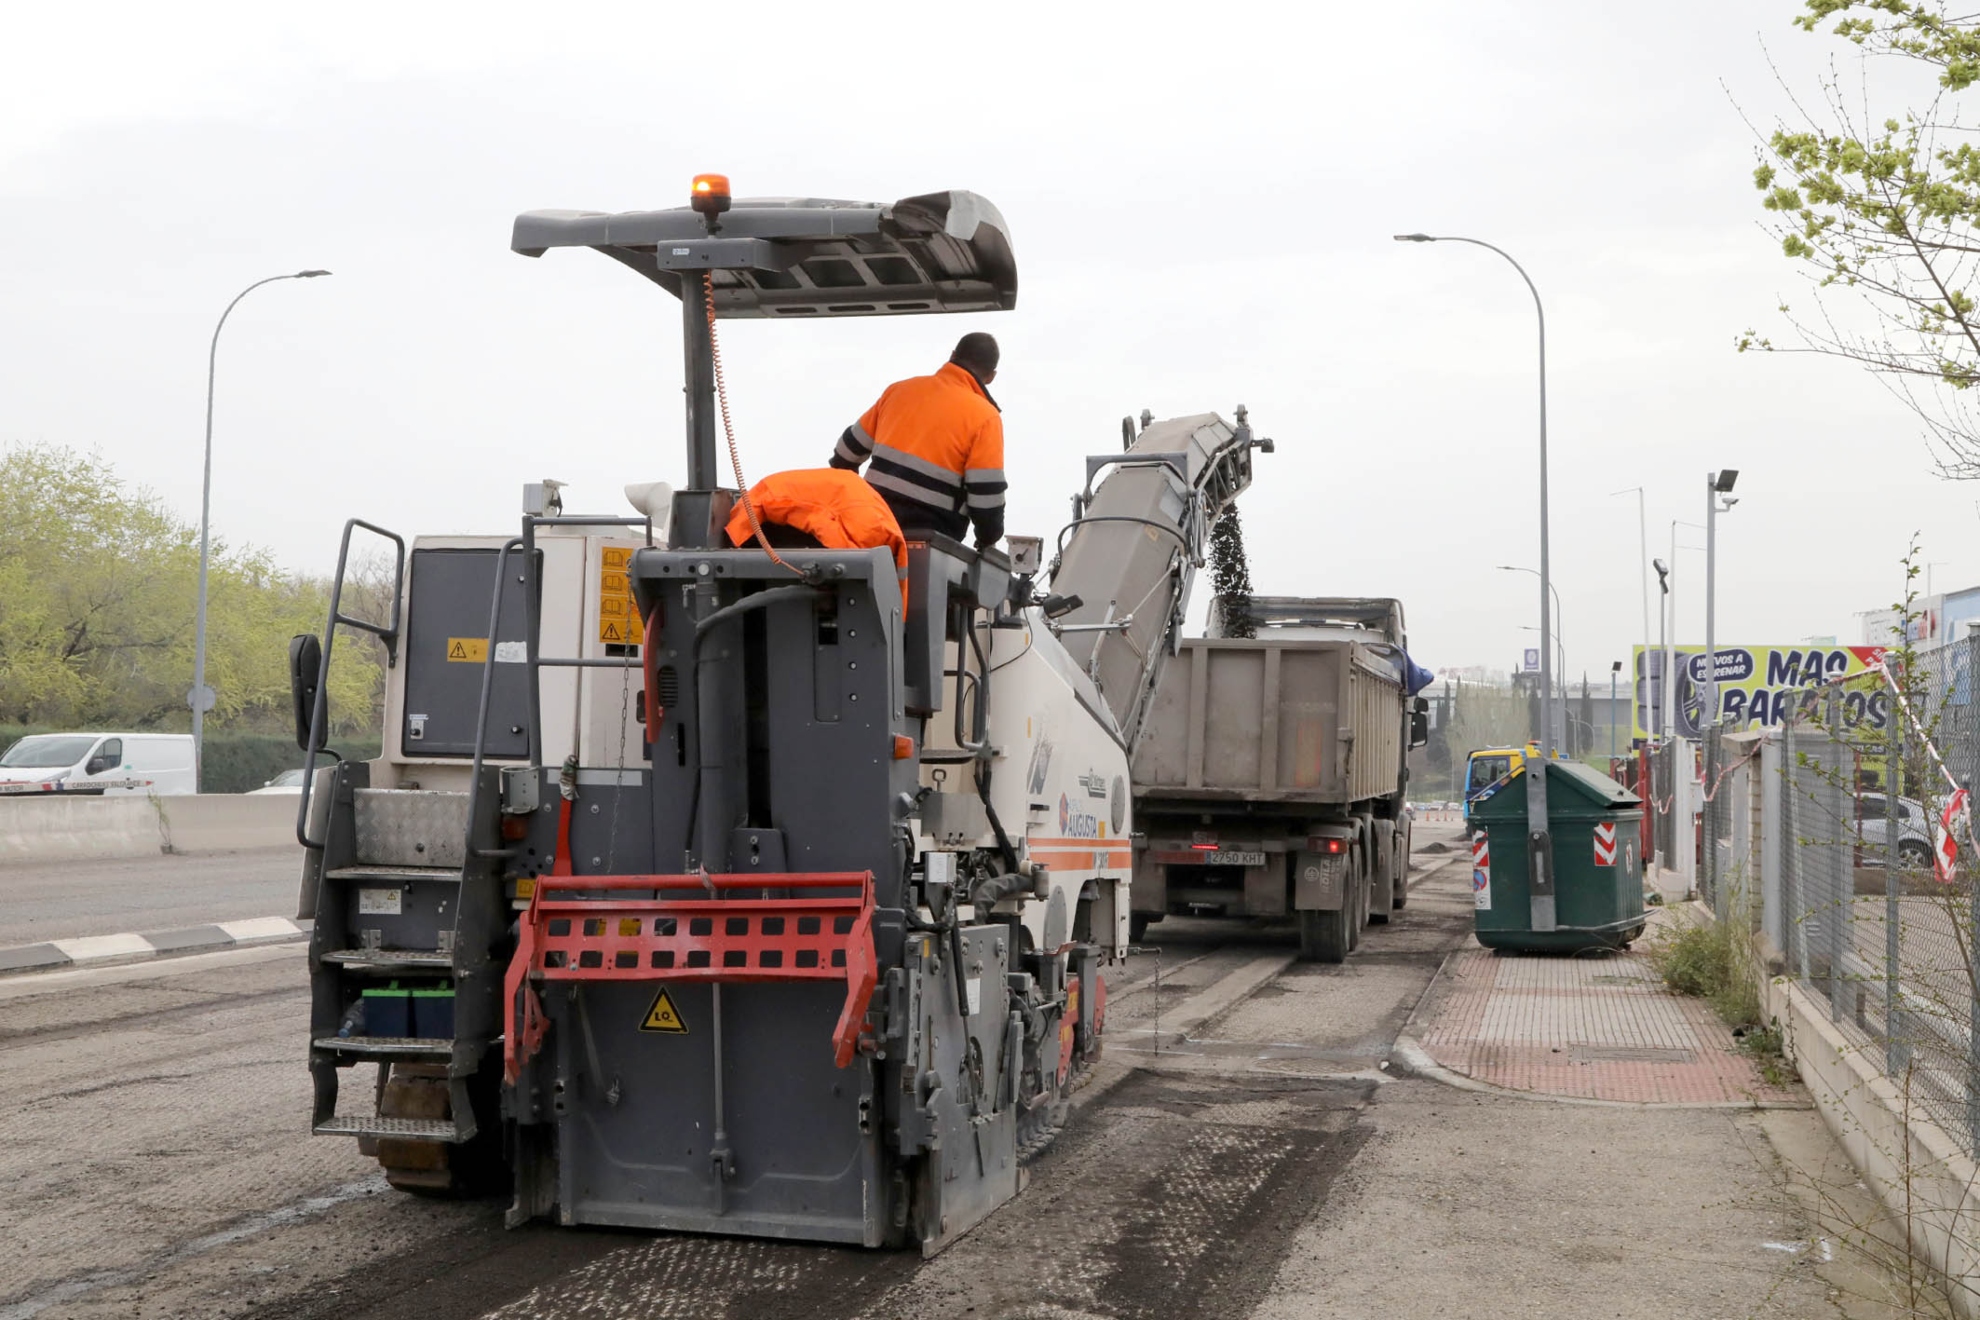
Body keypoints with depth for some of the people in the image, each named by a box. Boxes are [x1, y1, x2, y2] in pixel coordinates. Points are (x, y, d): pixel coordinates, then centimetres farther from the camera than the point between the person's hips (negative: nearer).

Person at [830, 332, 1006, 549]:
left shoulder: (901, 389, 11)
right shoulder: (984, 418, -7)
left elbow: (847, 452, 20)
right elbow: (986, 499, -10)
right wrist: (987, 542, 10)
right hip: (927, 546, -6)